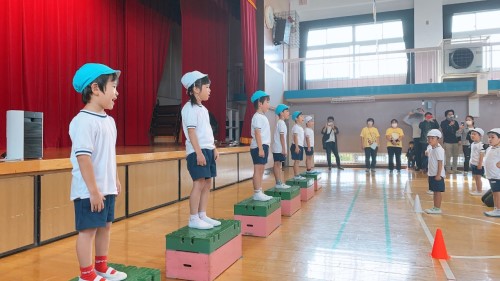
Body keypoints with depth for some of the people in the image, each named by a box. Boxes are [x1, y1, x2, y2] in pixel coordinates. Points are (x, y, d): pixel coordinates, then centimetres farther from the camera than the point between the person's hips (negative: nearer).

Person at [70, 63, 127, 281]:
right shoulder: (84, 121, -18)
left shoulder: (109, 120, 11)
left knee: (105, 226, 18)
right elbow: (83, 157, -23)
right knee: (88, 230, 3)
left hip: (107, 188, 9)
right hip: (90, 191, -9)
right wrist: (93, 190, -22)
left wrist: (115, 180, 18)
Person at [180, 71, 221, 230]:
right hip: (197, 151, -10)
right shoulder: (190, 108, -10)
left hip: (208, 150, 10)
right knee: (199, 184, -9)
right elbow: (191, 132, -17)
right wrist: (198, 152, -22)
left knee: (207, 183, 10)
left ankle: (202, 216, 19)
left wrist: (214, 149, 18)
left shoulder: (202, 108, 18)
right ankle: (193, 219, 0)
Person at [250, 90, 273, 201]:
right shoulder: (257, 117, -11)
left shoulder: (262, 117, 19)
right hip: (258, 147, -10)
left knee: (261, 170, 11)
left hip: (264, 146, 10)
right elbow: (257, 133, -19)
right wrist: (260, 148, -23)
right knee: (258, 170, -8)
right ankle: (257, 193, -5)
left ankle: (260, 192, 15)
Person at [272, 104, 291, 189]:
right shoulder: (281, 122, -12)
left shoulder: (280, 122, 19)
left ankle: (280, 183, 14)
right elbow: (282, 136, -18)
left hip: (279, 148, 10)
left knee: (278, 165, 10)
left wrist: (284, 149, 19)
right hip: (279, 148, -10)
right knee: (277, 164, -6)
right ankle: (278, 183, -3)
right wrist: (284, 149, -20)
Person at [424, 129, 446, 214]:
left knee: (438, 191, -2)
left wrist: (438, 175, -21)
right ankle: (435, 207, 21)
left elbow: (440, 163, -18)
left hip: (437, 175, -9)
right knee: (435, 191, 14)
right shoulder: (431, 149, 12)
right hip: (432, 174, 9)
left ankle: (437, 209, 4)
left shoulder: (438, 150, -15)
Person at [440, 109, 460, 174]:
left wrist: (459, 140, 8)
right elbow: (444, 131, -13)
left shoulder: (455, 122, 11)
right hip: (447, 142, -4)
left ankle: (454, 169, 16)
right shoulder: (443, 122, -1)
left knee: (455, 156, 7)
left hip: (455, 141, 5)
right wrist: (449, 125, -18)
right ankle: (448, 169, 2)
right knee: (448, 156, -5)